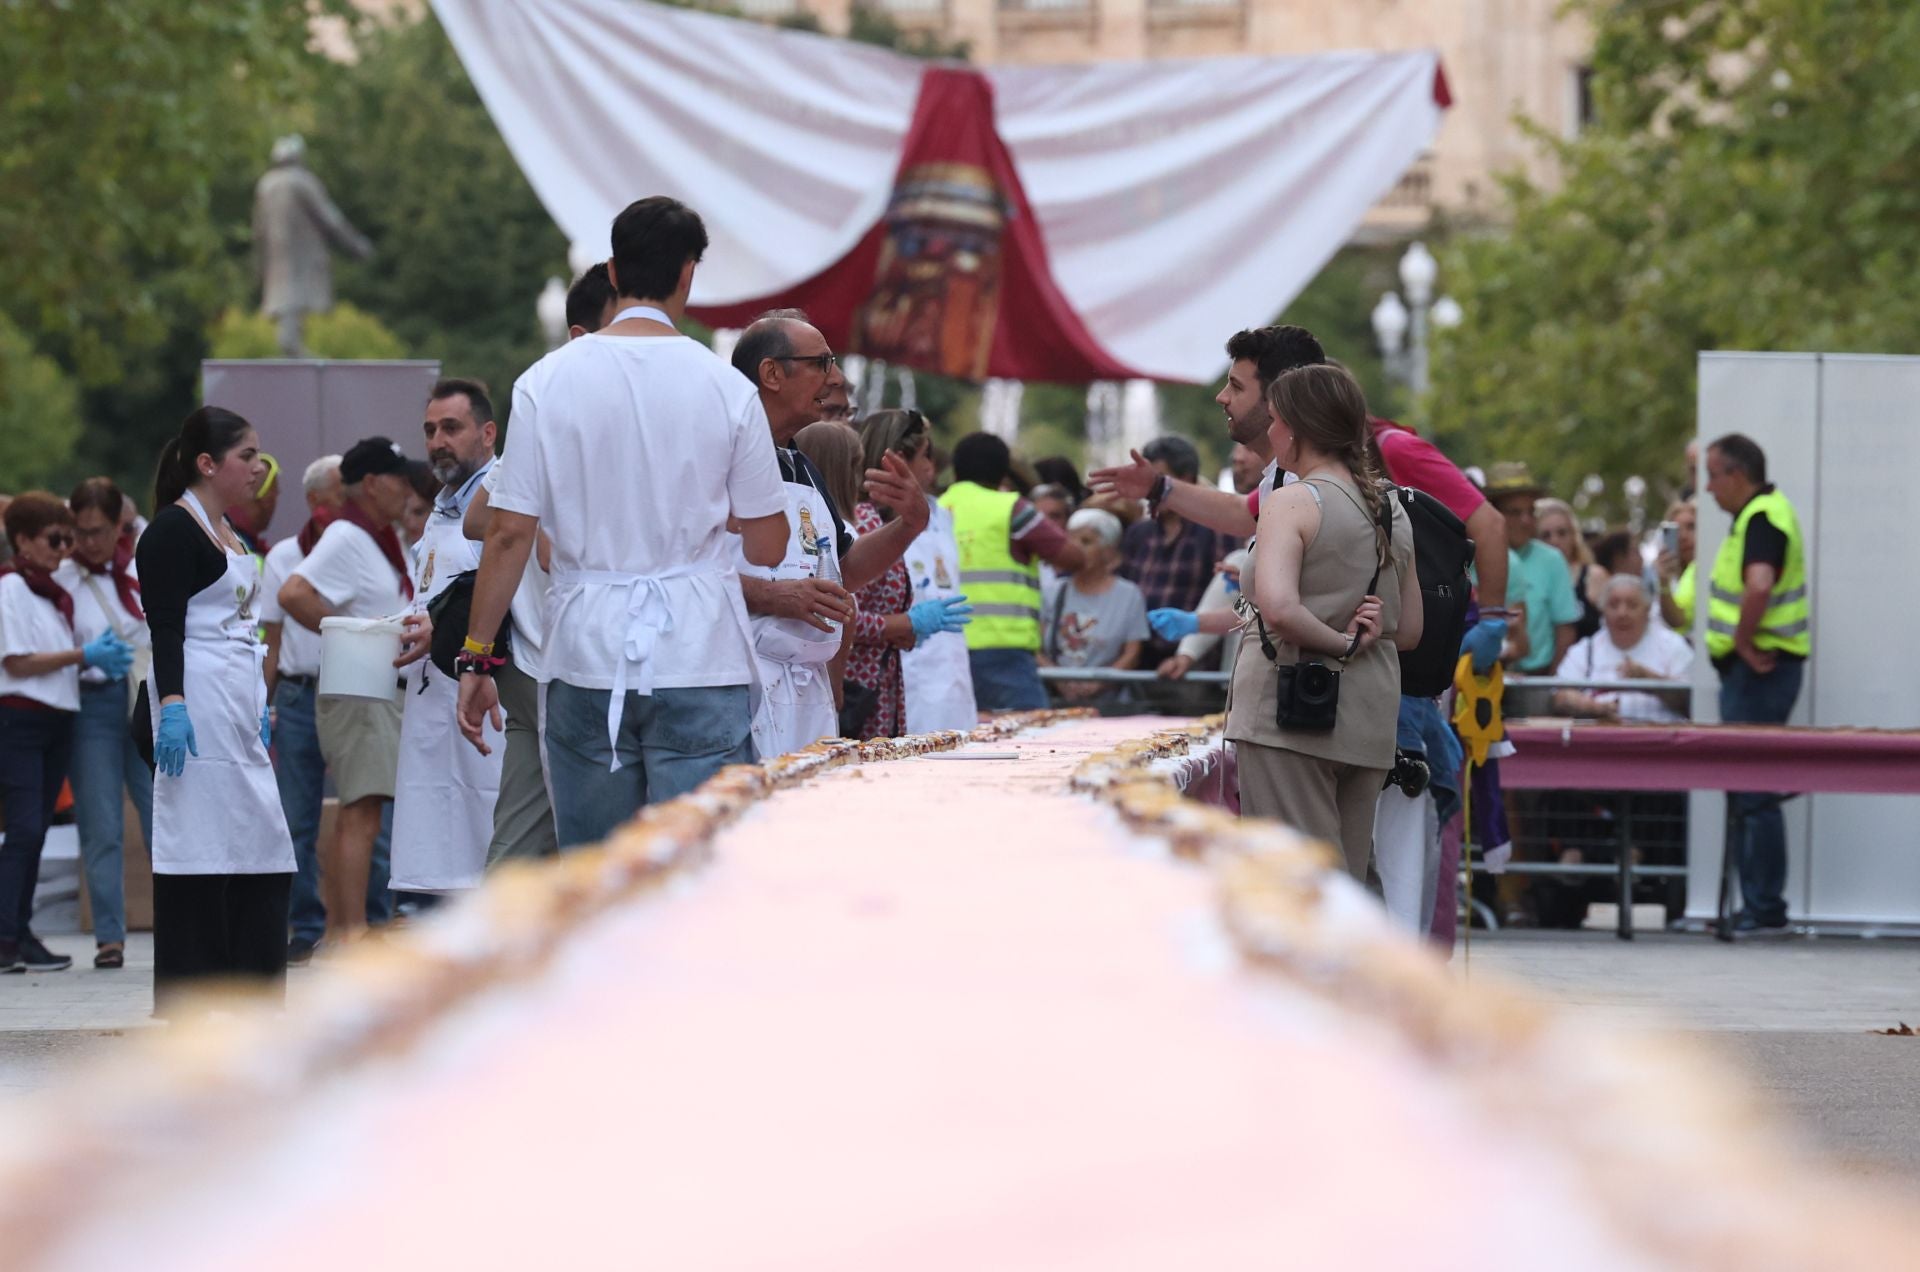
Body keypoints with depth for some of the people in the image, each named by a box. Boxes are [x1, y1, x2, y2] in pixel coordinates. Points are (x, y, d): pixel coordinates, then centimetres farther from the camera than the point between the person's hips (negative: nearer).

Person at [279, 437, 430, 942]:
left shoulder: (385, 539, 17)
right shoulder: (345, 539, -12)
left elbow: (402, 610, 22)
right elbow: (293, 594, -24)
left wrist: (421, 627, -2)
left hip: (382, 691, 10)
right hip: (356, 690, -10)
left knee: (353, 815, 12)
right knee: (362, 813, -13)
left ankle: (338, 929, 17)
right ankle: (352, 930, -16)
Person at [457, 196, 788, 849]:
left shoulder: (547, 381, -1)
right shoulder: (724, 387, -2)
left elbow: (509, 533, -2)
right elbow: (768, 546, 3)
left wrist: (477, 656, 6)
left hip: (587, 656, 1)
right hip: (699, 661, -1)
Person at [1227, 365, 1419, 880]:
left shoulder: (1294, 502, -10)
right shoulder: (1392, 512, 13)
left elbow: (1278, 607, -25)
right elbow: (1410, 631, 21)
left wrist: (1341, 642, -12)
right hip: (1370, 721, 7)